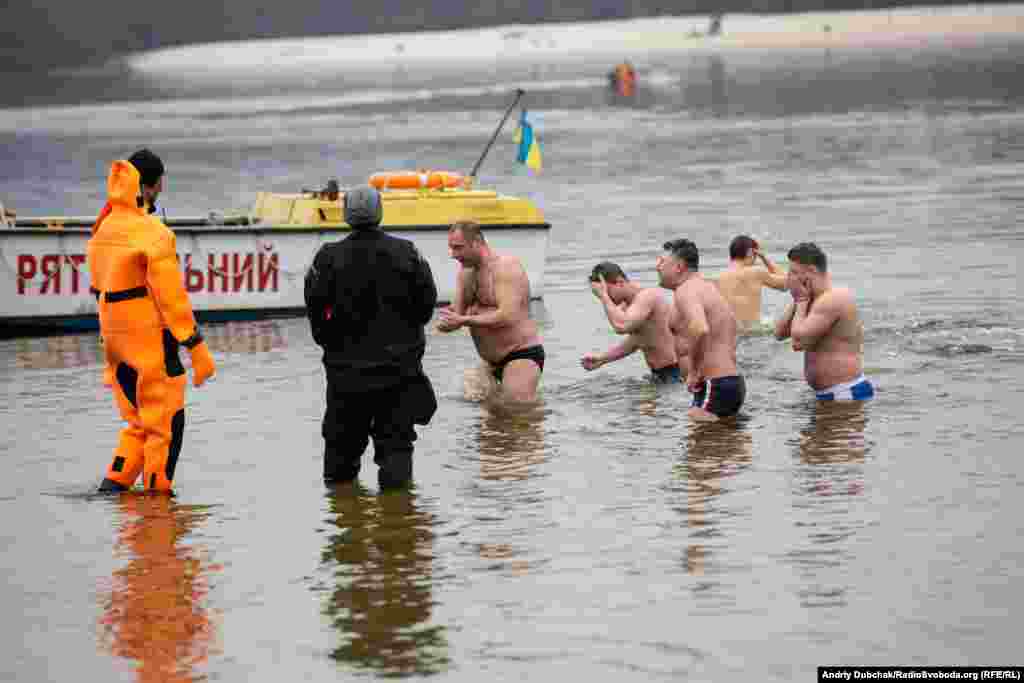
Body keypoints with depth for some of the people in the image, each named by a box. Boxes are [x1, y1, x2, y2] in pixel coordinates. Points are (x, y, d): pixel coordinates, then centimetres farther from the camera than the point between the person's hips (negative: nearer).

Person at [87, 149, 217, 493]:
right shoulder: (153, 234, -16)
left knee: (139, 423, 17)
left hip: (115, 341, 8)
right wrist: (197, 349, -13)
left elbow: (100, 290, 13)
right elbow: (172, 299, -17)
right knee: (165, 426, 4)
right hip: (152, 339, -7)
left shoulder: (102, 231, 9)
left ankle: (114, 484, 6)